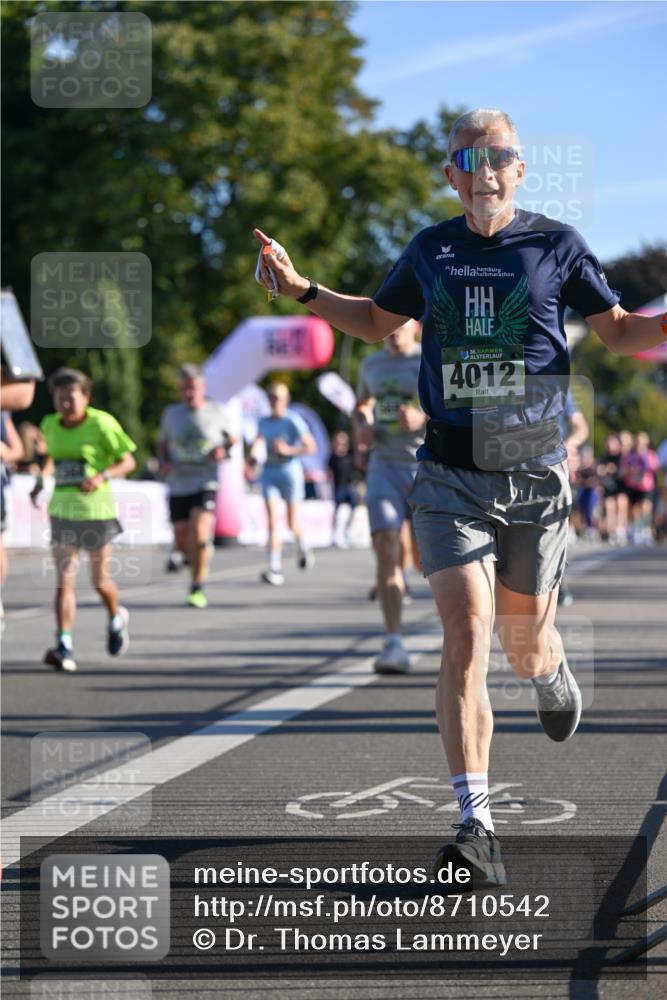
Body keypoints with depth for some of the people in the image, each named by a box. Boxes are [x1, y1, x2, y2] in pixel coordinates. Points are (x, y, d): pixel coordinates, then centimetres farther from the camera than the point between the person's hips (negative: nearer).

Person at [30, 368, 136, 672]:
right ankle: (64, 647, -9)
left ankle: (116, 618, 39)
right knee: (64, 580, -6)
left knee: (100, 580, 7)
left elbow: (128, 462, -5)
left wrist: (103, 476, -22)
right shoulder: (50, 425, 5)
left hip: (96, 510, -3)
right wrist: (42, 480, 8)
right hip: (62, 510, 4)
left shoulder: (102, 424, -10)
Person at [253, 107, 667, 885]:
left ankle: (552, 677, 53)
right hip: (449, 476, 1)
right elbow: (378, 321, 24)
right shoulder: (430, 250, 7)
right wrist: (302, 290, 10)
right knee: (464, 634, -13)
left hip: (533, 477, -1)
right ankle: (477, 828, -15)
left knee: (525, 638, 11)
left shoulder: (556, 245, 1)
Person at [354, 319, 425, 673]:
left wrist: (423, 418, -26)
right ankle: (394, 646, -21)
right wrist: (362, 426, 7)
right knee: (386, 548, -15)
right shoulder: (372, 365, 12)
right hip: (384, 467, 3)